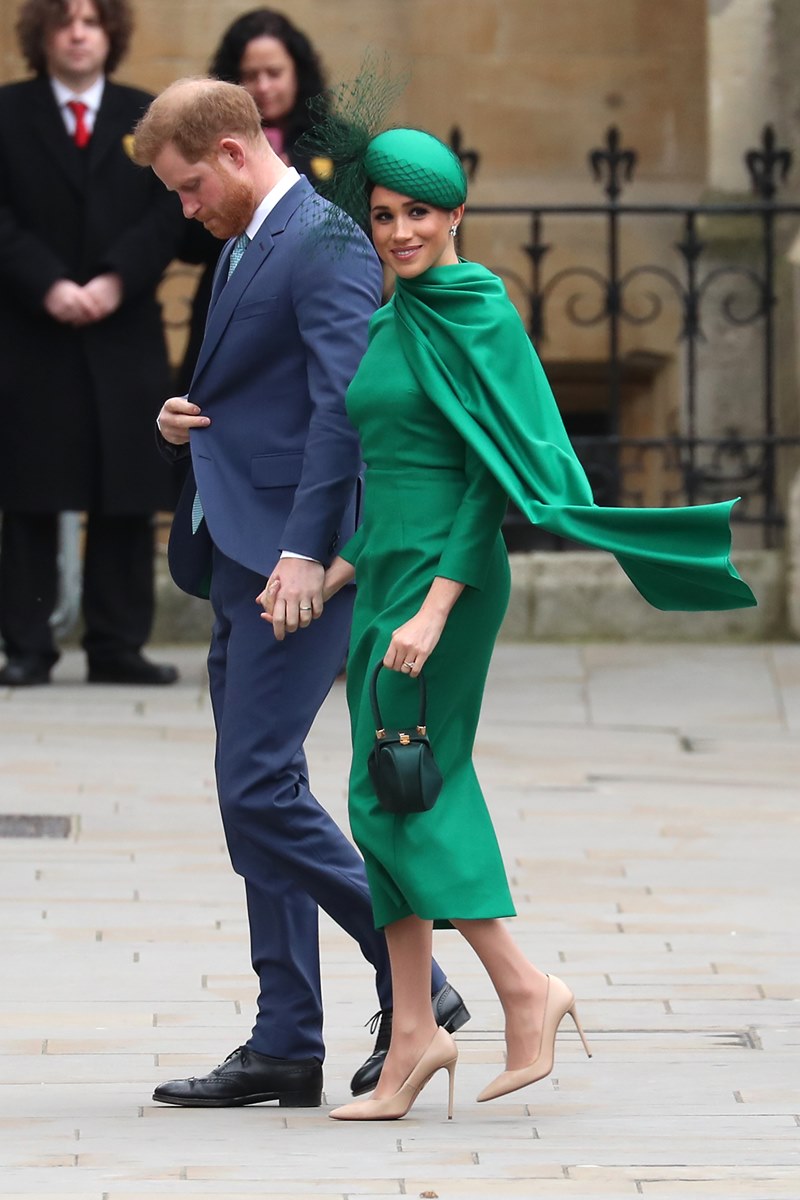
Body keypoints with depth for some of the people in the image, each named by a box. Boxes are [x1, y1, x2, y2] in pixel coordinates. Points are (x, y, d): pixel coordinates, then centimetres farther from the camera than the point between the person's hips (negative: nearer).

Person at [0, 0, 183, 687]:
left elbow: (171, 215, 2)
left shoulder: (150, 119, 11)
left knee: (126, 500, 1)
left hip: (125, 336, 2)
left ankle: (117, 645, 6)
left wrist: (116, 280, -13)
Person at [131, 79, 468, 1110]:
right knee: (255, 796, 8)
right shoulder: (244, 250, 19)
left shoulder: (326, 246, -12)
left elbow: (342, 403, -21)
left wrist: (306, 552, -26)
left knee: (258, 784, -14)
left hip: (295, 563, -10)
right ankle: (284, 1046, 11)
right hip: (238, 560, 10)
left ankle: (413, 981, -4)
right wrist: (184, 421, 6)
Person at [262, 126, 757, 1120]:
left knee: (393, 799, -9)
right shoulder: (390, 325, 15)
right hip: (385, 577, 9)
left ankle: (525, 990, -1)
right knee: (392, 804, 6)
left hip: (446, 575, -9)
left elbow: (490, 474, -15)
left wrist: (434, 607, -21)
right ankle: (412, 1034, 8)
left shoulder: (479, 316, -10)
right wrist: (332, 574, 10)